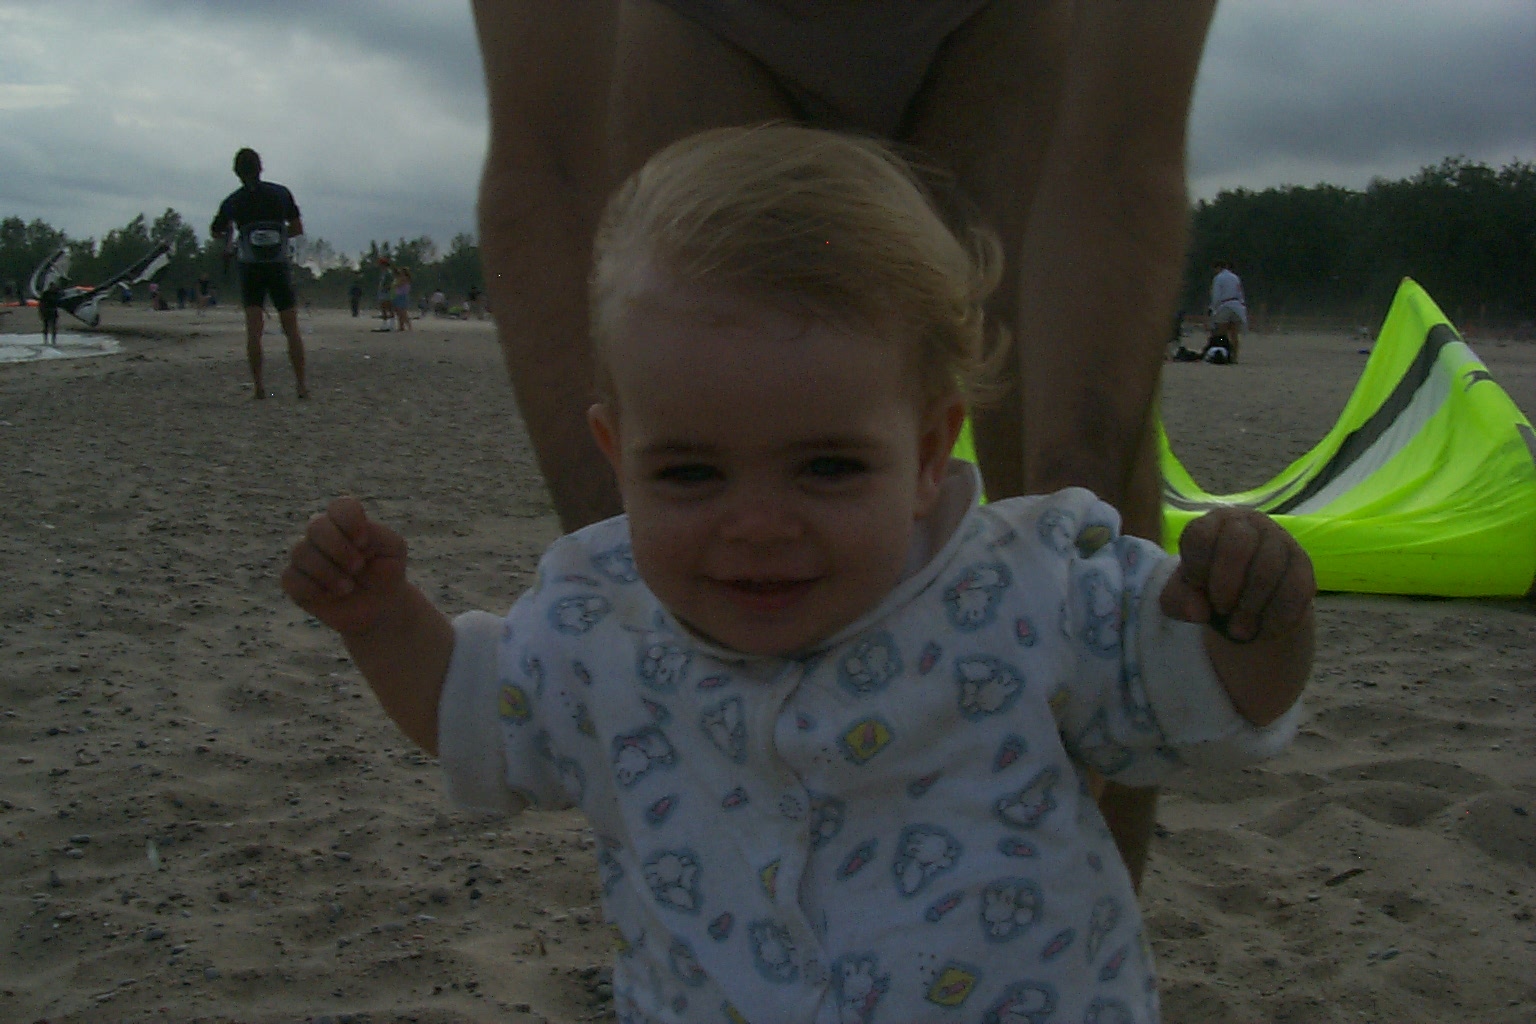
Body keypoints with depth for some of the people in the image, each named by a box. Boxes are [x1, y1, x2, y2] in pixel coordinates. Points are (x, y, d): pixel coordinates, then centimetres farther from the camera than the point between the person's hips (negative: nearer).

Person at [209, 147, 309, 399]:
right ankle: (301, 384, 4)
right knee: (291, 329, 5)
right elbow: (298, 229, 6)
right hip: (279, 266, 0)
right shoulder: (281, 194, 1)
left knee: (253, 329, -2)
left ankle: (257, 385, -9)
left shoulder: (232, 201, 2)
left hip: (250, 267, 0)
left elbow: (215, 232, 15)